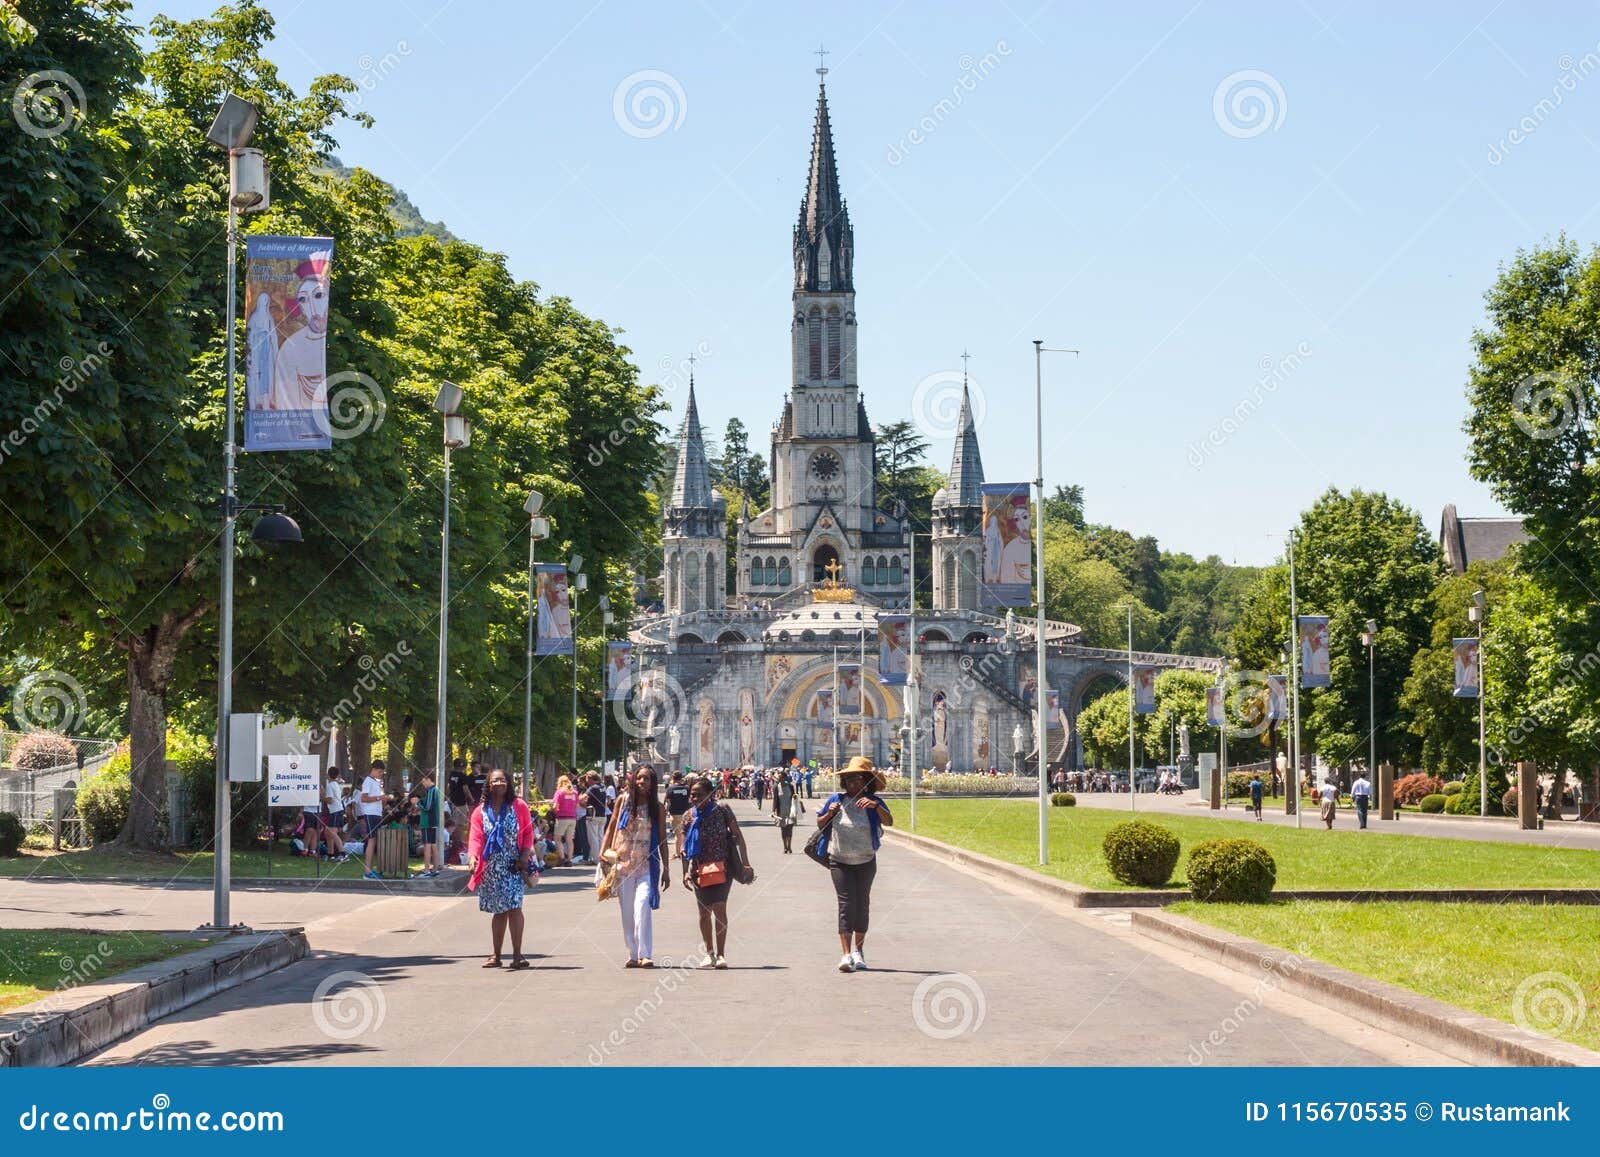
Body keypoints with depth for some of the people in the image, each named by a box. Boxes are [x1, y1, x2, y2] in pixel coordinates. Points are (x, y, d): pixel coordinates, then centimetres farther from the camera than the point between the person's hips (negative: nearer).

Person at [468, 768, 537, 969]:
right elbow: (476, 837, -2)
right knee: (499, 911, 8)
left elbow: (528, 832, 5)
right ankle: (496, 956, 18)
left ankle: (517, 955, -12)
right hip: (491, 868, 2)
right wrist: (473, 855, -21)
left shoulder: (518, 807, 2)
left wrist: (525, 855, -8)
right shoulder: (480, 811, 6)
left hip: (514, 867, -2)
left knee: (514, 907, -14)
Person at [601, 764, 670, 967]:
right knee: (627, 912, 6)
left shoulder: (657, 808, 3)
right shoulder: (624, 801, 4)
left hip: (646, 865, -2)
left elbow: (662, 840, 7)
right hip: (623, 863, 2)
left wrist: (665, 869, 6)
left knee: (642, 908, -18)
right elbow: (611, 827, 10)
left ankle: (645, 955, -20)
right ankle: (633, 955, 15)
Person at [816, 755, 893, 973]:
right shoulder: (836, 799, -2)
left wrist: (876, 806, -37)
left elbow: (889, 822, -22)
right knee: (846, 903, -11)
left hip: (865, 862, 1)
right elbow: (819, 824, 9)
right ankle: (846, 954, -18)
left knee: (862, 904, 11)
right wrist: (830, 814, -11)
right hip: (840, 862, -1)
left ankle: (858, 951, 27)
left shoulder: (873, 802, -6)